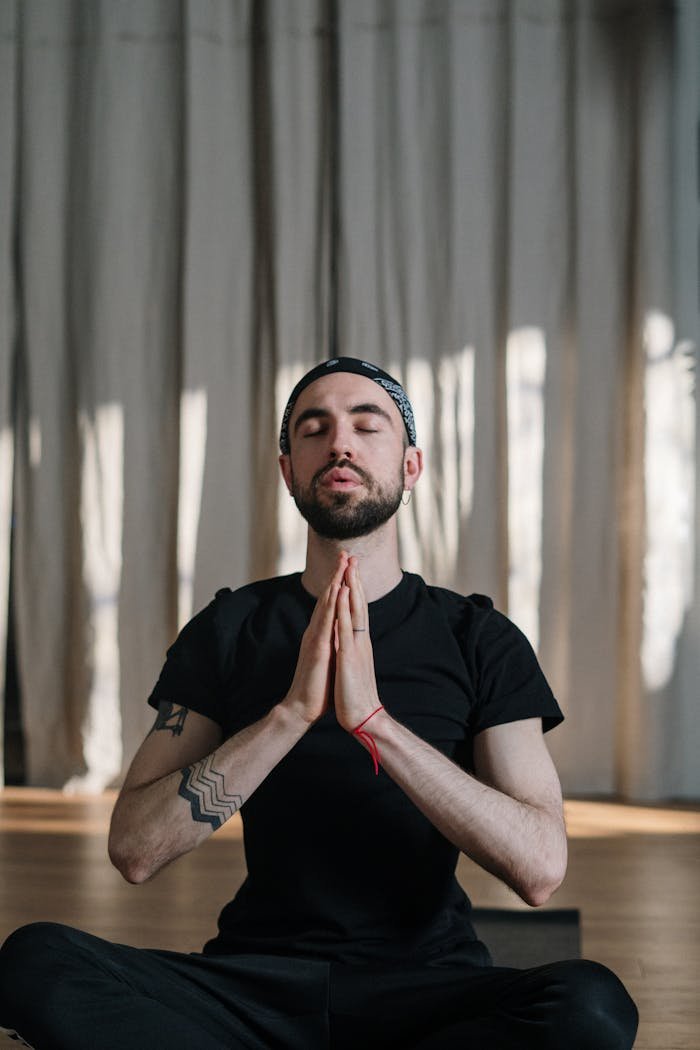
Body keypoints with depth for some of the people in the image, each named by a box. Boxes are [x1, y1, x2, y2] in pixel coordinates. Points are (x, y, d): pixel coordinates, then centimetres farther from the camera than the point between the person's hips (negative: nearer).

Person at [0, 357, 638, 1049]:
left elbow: (540, 868, -11)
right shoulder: (227, 629, 6)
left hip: (423, 983, 1)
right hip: (258, 979, 0)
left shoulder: (479, 637, 3)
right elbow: (134, 849, -6)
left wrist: (374, 718, -19)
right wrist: (294, 709, -16)